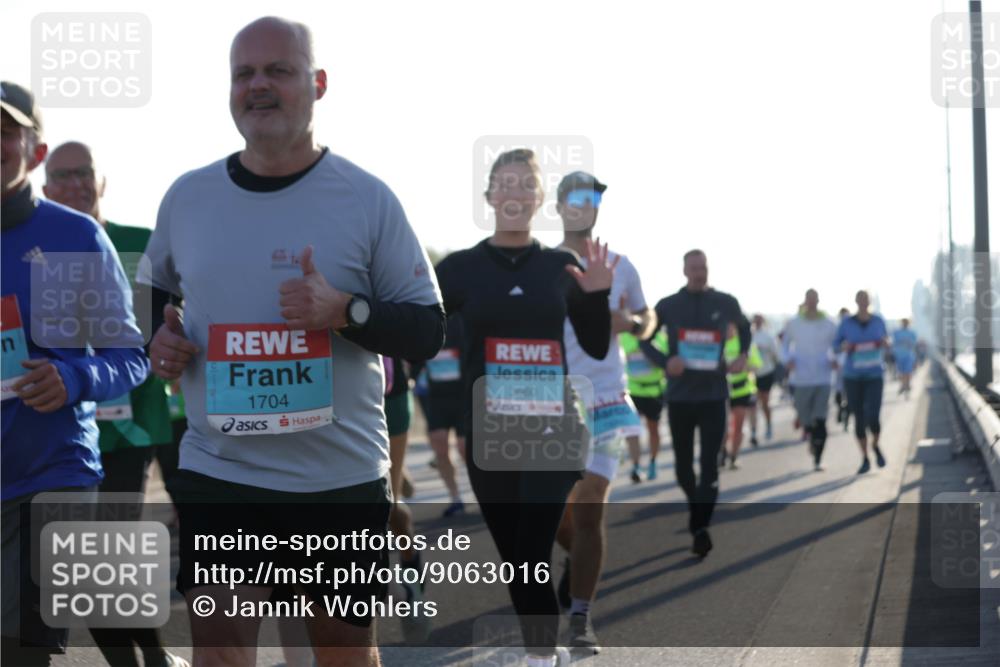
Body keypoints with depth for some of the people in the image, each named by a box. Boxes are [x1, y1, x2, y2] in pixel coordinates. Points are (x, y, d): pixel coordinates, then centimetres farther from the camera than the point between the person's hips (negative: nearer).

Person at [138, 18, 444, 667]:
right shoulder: (186, 198, 6)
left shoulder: (368, 199, -3)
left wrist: (347, 312, -21)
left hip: (344, 480, -1)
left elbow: (428, 332, -3)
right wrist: (159, 340, 0)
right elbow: (154, 293, 23)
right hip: (217, 475, 1)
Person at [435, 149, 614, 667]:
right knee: (514, 555, 8)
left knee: (532, 553, -11)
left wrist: (597, 296, -6)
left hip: (551, 430, -1)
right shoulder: (460, 267, 2)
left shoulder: (561, 267, 5)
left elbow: (597, 349, 8)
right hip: (488, 434, 1)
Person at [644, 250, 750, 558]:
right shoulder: (668, 306, -1)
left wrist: (743, 354, 4)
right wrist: (665, 361, -11)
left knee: (710, 464, -11)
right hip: (679, 396, 1)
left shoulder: (726, 303, 1)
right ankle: (695, 505, 37)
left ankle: (701, 528, -14)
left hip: (714, 395, -1)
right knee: (683, 463, 11)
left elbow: (744, 326, 22)